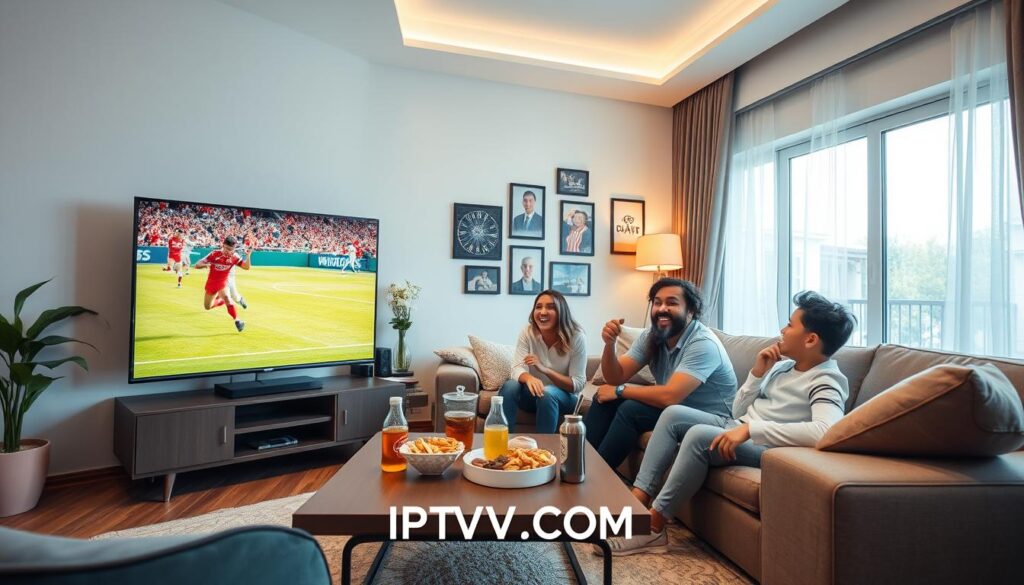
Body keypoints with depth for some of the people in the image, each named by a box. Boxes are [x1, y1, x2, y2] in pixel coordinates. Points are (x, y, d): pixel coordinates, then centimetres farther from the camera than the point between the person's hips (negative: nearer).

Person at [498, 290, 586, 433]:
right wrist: (528, 378, -43)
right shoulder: (527, 332, -11)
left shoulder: (576, 337, -18)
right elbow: (517, 369, -18)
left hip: (564, 396, -2)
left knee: (547, 393, -35)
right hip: (533, 393, 2)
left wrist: (544, 369, -32)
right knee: (510, 386, -28)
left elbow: (578, 384, -19)